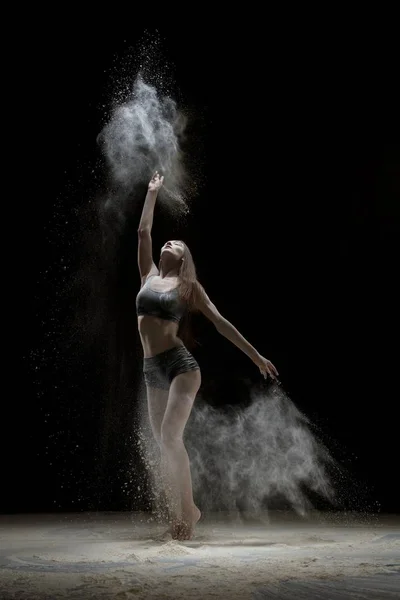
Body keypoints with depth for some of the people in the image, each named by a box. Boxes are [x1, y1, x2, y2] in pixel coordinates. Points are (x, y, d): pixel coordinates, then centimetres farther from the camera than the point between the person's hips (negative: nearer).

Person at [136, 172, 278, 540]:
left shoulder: (189, 286, 3)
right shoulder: (149, 275, 15)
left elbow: (220, 323, 2)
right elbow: (143, 232, 15)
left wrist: (257, 357, 0)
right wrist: (153, 192, 26)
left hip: (180, 365, -5)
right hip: (153, 371, 5)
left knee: (170, 436, -20)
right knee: (164, 445, 6)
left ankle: (188, 510, -11)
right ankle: (179, 513, 16)